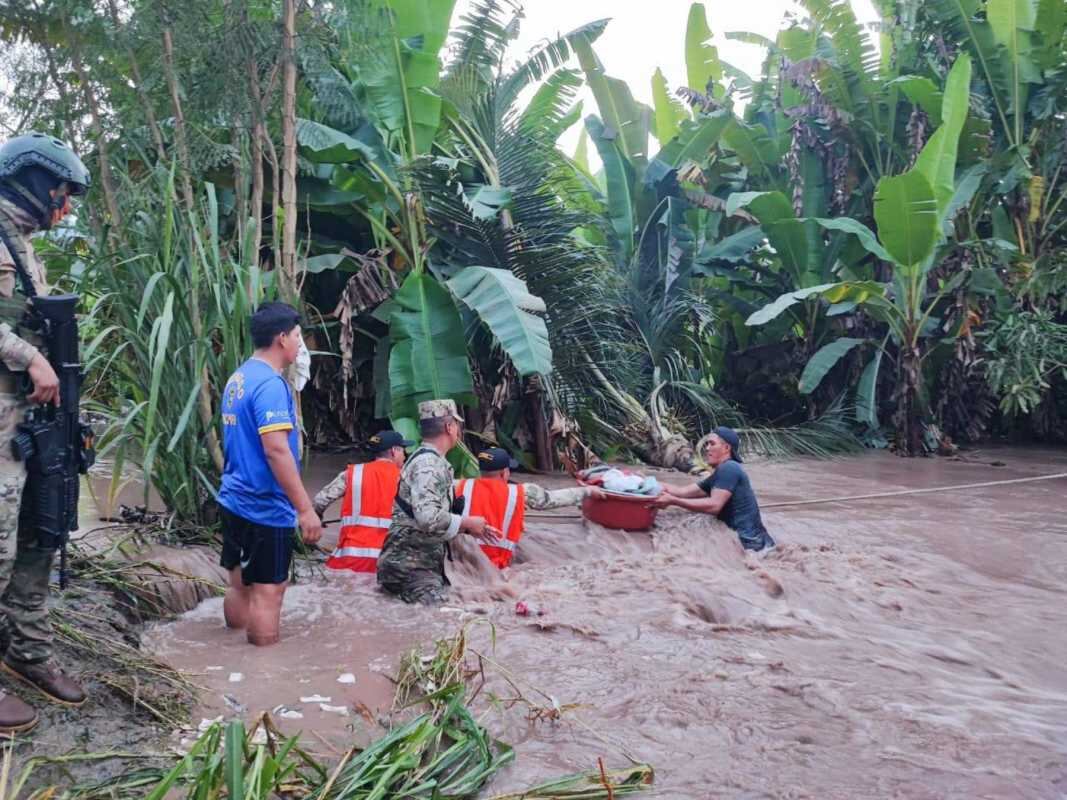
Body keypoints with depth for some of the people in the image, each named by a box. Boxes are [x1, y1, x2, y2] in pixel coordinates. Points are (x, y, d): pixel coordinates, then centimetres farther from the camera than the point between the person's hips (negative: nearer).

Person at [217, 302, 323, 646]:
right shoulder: (270, 383, -19)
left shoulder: (239, 377, 11)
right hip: (265, 508, -9)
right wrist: (305, 508, -23)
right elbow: (276, 450, -25)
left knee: (240, 585, 18)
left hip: (234, 501, 9)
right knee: (268, 591, 0)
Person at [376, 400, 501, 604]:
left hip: (427, 562, 10)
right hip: (410, 566, -10)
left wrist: (469, 528, 11)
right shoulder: (427, 464, -17)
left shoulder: (435, 462, 15)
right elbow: (429, 518, -29)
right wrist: (467, 523, -15)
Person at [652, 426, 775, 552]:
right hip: (742, 538, 9)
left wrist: (672, 501, -24)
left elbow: (714, 505, -23)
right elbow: (683, 491, 12)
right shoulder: (718, 475, 17)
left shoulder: (729, 468, -13)